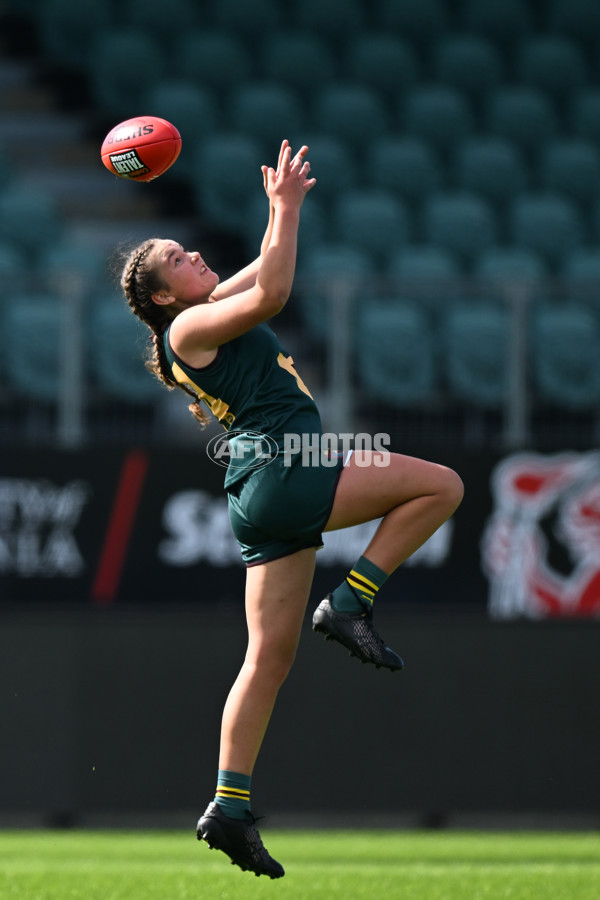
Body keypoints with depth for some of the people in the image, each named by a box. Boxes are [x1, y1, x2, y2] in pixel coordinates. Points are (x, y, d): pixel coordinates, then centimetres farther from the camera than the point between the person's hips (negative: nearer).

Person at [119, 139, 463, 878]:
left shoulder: (211, 320, 22)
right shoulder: (188, 327, -5)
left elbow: (263, 279, 39)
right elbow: (271, 294, -18)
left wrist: (282, 210, 35)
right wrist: (287, 208, -12)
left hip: (269, 502, 10)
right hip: (279, 474, -10)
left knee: (270, 653, 7)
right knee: (440, 484, -10)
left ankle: (229, 807, 3)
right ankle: (350, 603, -10)